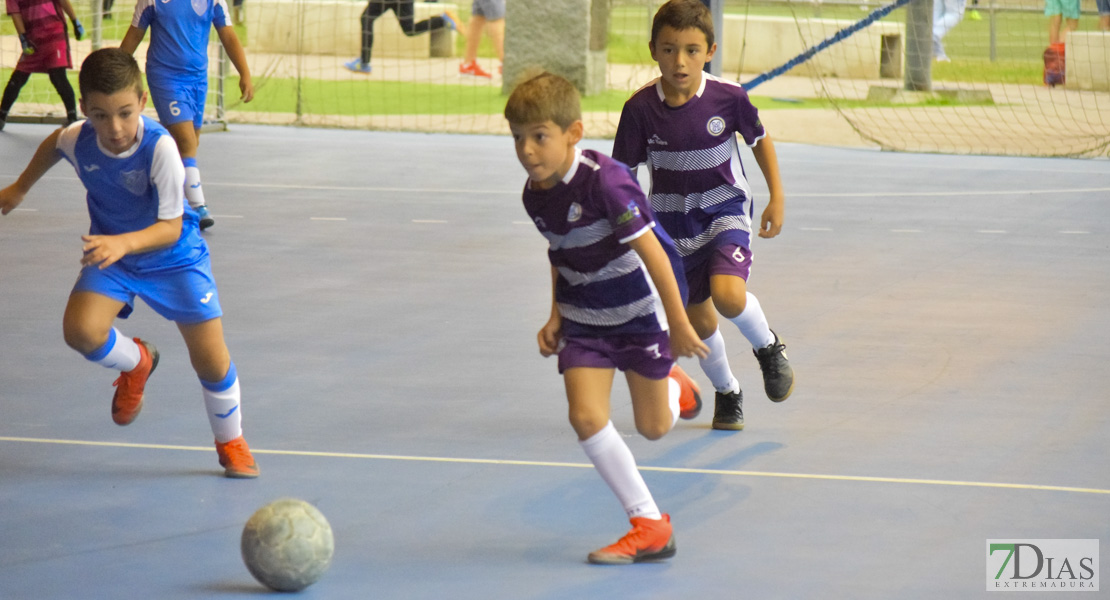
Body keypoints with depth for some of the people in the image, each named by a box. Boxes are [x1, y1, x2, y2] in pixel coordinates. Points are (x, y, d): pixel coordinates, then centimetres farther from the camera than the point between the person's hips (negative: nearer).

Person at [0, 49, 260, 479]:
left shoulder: (160, 148, -32)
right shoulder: (76, 140, -19)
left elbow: (171, 228, -29)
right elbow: (52, 144, 9)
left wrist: (123, 243, -46)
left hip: (173, 258, -3)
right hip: (112, 254, 3)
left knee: (211, 359, -4)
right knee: (80, 330, -24)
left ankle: (231, 443, 26)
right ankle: (136, 363, 13)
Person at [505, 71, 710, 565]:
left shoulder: (604, 181, -29)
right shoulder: (535, 195, -6)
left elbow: (651, 250, -25)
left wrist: (678, 324, -22)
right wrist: (556, 316, 6)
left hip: (639, 309, -5)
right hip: (583, 318, 5)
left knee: (652, 427, 7)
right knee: (586, 416, -12)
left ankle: (671, 385, 44)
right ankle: (649, 527, -5)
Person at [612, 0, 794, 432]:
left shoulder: (728, 97, -17)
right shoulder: (641, 108, -17)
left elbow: (760, 140, 2)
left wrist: (777, 198, 2)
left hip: (725, 211, -2)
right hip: (674, 222, 2)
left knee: (728, 295, -26)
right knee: (697, 320, 9)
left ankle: (768, 347, 6)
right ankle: (727, 393, 36)